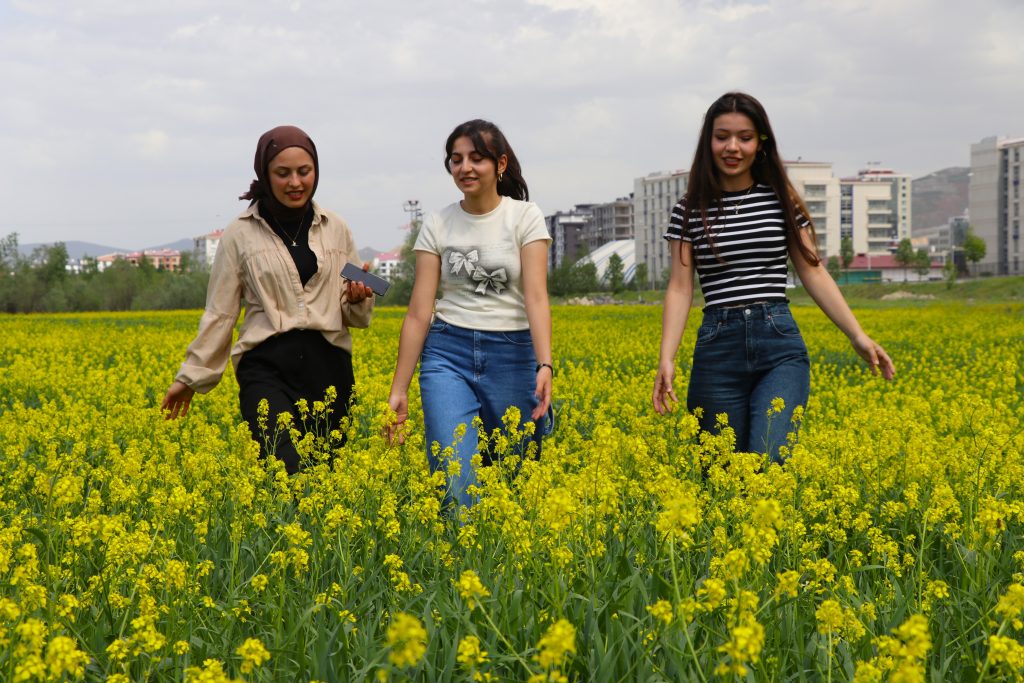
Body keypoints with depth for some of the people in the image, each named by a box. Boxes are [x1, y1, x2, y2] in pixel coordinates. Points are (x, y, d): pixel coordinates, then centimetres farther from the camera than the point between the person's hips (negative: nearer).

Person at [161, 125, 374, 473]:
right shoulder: (240, 234, 3)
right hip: (267, 366, -3)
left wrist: (358, 299, -6)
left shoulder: (335, 229, 10)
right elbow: (220, 312, 9)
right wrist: (191, 377, 8)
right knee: (286, 469, -24)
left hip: (327, 365, 3)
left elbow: (355, 316, 17)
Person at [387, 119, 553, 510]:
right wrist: (398, 390, -1)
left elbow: (536, 296, -13)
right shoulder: (437, 225, 3)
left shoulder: (525, 217, -3)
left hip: (512, 354, -1)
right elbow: (419, 312, 2)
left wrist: (544, 365, -27)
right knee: (454, 482, -13)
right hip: (449, 354, 1)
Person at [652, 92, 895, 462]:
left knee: (768, 460, -20)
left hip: (780, 345, -1)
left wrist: (858, 336, 1)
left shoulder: (782, 199, 7)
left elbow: (813, 272, 8)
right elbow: (680, 287, 2)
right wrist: (666, 360, -11)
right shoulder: (690, 210, 6)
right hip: (718, 348, 1)